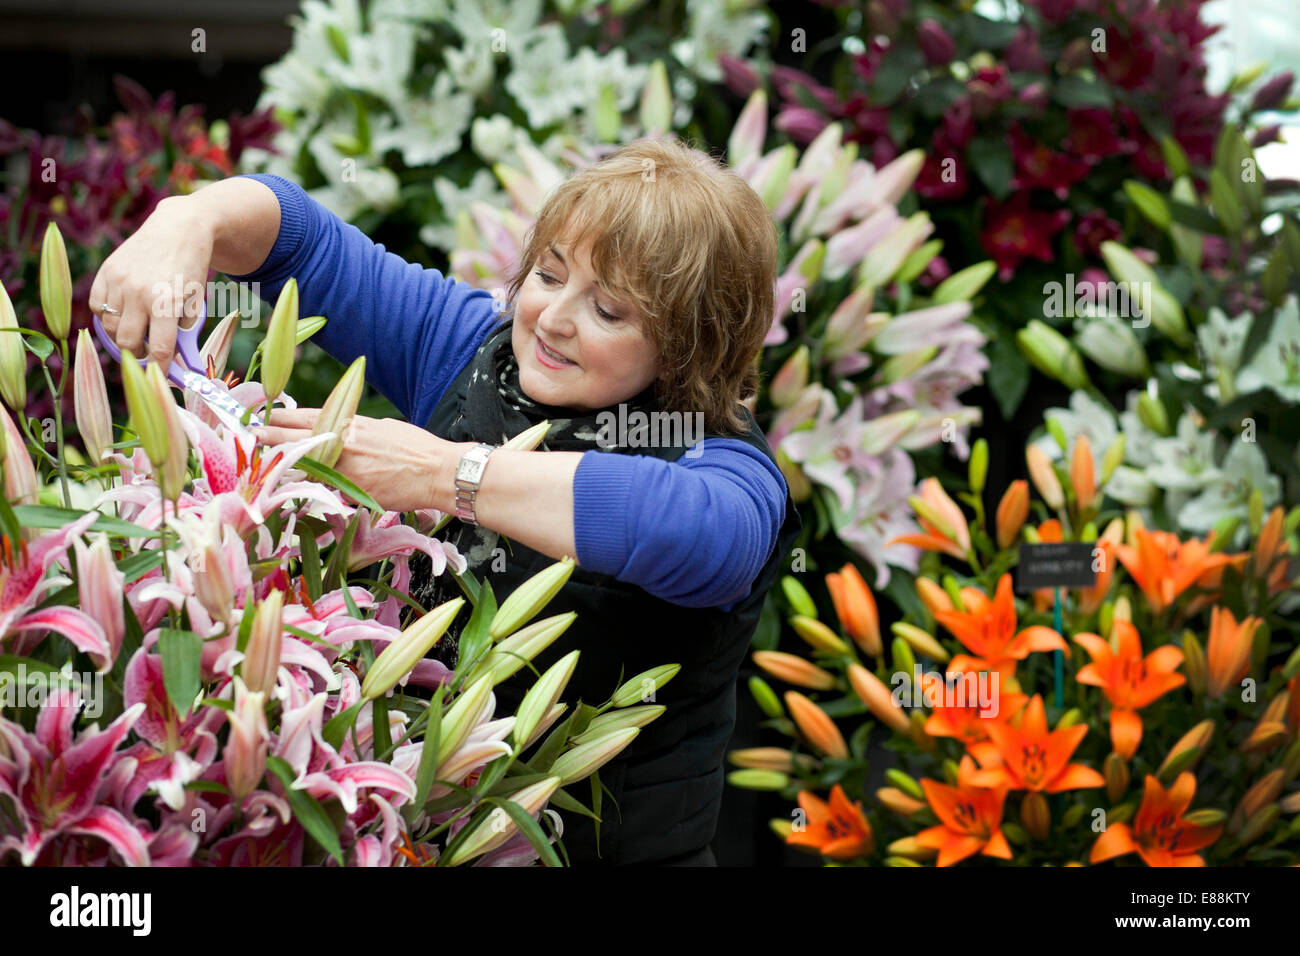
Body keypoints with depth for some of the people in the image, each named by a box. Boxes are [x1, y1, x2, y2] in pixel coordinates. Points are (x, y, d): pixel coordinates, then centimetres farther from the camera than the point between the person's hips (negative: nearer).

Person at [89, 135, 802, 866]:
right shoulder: (469, 346, 3)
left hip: (607, 844, -4)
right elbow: (299, 241, 6)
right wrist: (189, 221, -18)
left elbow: (702, 534, -40)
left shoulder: (722, 460, -14)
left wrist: (445, 474, -36)